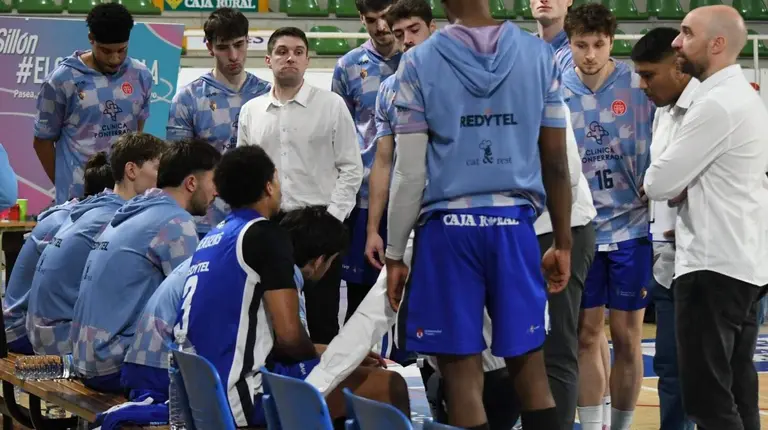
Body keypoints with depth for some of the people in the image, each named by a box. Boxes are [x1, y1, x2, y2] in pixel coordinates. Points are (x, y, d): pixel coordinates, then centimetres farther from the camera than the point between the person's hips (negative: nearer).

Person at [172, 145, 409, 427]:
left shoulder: (212, 238, 17)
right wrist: (317, 358, 5)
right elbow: (289, 335, -16)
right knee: (388, 386, -7)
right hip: (246, 395, -10)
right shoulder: (265, 235, -8)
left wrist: (318, 352, 27)